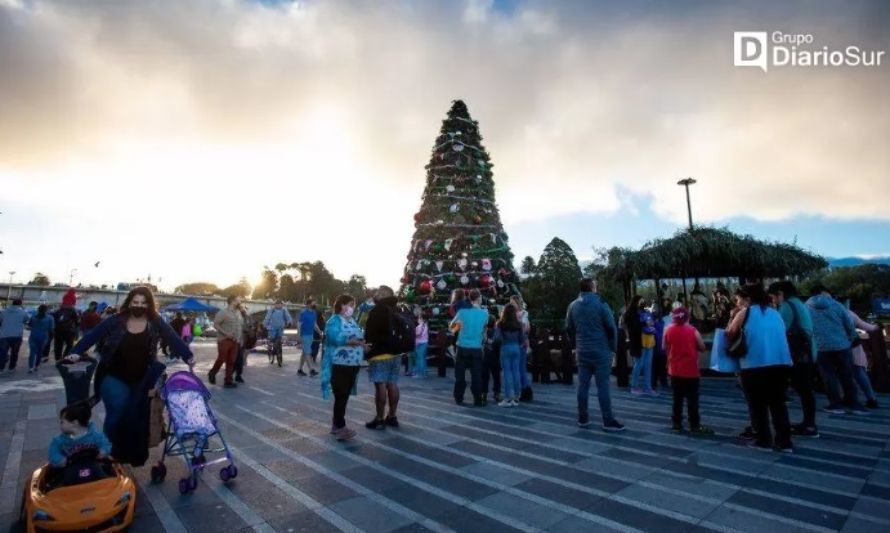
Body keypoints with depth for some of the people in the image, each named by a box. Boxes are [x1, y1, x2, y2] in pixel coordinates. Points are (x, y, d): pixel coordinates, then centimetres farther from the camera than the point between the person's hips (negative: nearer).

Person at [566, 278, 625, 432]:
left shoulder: (573, 306, 6)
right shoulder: (600, 304, -10)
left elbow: (569, 329, 11)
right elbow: (611, 328, -9)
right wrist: (613, 348, 1)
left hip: (582, 351, 5)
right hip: (601, 351, -5)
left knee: (583, 385, 8)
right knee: (603, 386, -1)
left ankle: (583, 419, 15)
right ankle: (608, 421, 4)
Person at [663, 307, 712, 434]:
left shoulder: (668, 330, -3)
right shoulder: (693, 331, -10)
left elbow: (664, 348, 5)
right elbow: (702, 348, -3)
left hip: (675, 370, 3)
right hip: (690, 370, -3)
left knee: (677, 398, 11)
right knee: (692, 399, 3)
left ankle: (676, 422, 16)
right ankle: (695, 425, 7)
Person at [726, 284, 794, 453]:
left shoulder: (745, 313, 0)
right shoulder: (775, 313, 17)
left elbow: (730, 334, 0)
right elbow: (780, 336, 25)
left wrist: (733, 318, 16)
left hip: (755, 364, -5)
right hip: (782, 363, 6)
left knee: (757, 404, 8)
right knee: (778, 402, 14)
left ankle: (763, 440, 12)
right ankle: (784, 441, 15)